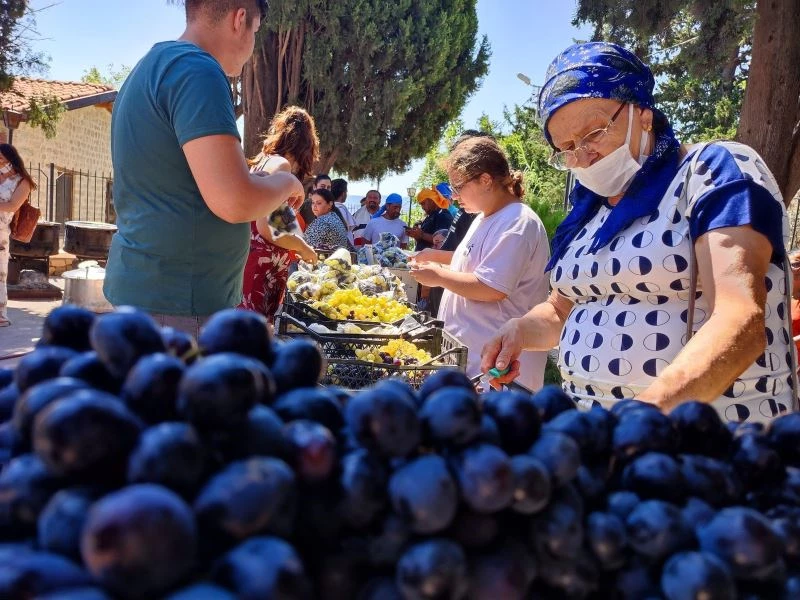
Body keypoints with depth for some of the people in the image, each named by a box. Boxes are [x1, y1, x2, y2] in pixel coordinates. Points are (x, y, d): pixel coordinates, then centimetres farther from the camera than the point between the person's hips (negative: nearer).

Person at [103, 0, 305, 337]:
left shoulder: (152, 66, 16)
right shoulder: (196, 70, -16)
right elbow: (234, 202, -26)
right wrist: (285, 182, -5)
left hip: (145, 288, 10)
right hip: (177, 301, -10)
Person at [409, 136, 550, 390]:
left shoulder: (518, 224, -17)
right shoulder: (485, 218, 15)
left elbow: (491, 288, -24)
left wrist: (439, 277, -13)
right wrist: (438, 266, 7)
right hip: (471, 347, 10)